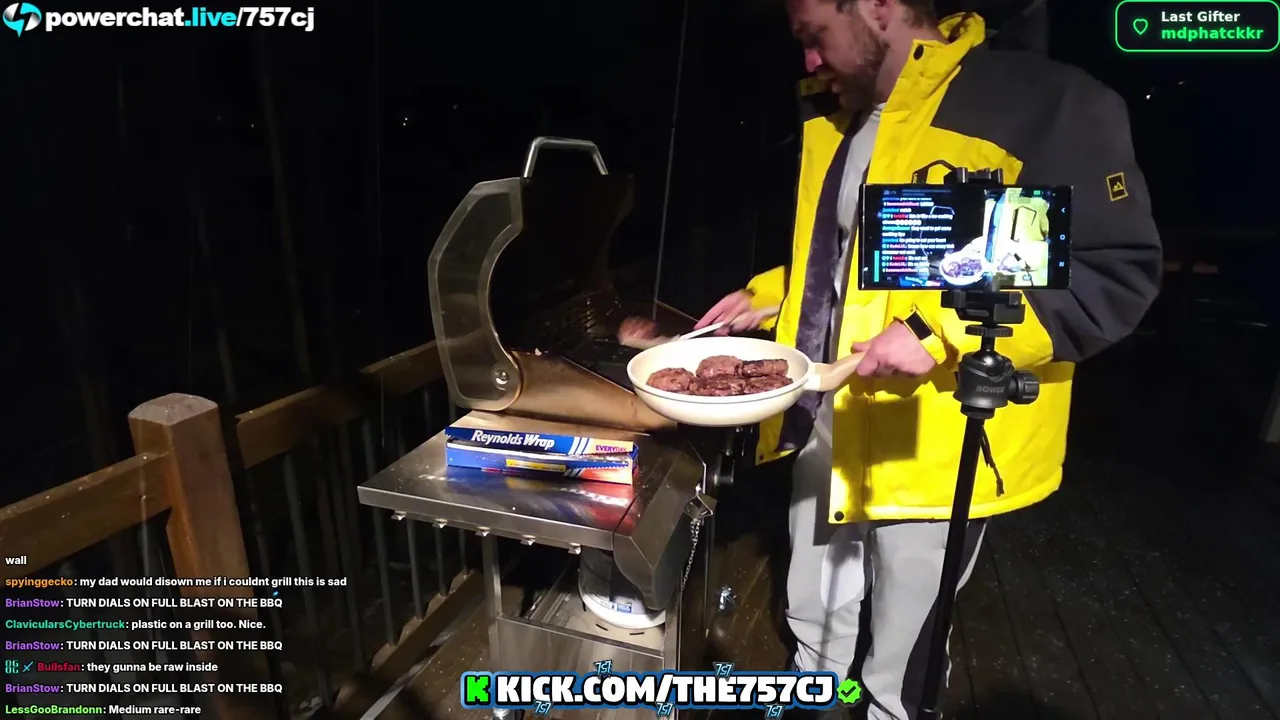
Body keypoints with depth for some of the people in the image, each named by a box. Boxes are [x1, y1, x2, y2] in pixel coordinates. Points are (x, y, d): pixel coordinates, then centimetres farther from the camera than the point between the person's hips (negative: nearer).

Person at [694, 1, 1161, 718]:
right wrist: (767, 298, 7)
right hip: (824, 425, 7)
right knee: (812, 625, 26)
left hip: (934, 446, -6)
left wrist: (944, 332, -27)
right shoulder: (838, 117, 9)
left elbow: (1118, 273, -18)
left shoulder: (1047, 104, -14)